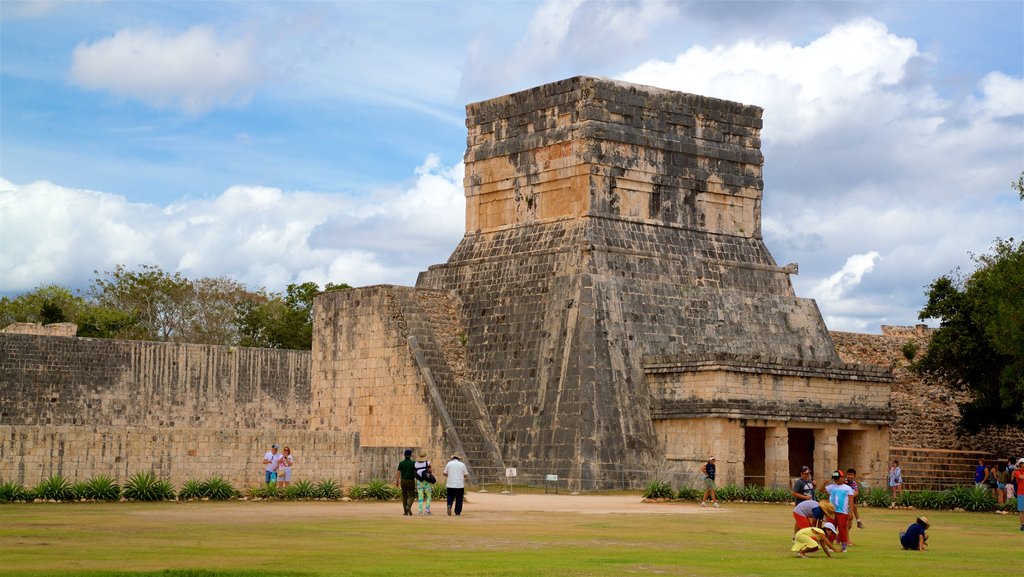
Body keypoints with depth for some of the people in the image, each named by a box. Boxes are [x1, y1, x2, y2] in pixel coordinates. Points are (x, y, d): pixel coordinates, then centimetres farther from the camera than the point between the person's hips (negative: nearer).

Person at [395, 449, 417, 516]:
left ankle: (405, 512, 9)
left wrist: (396, 481, 0)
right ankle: (408, 506, -23)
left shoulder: (401, 463, 0)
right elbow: (416, 473, -6)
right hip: (411, 481, -3)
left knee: (404, 496, 11)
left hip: (403, 481, 3)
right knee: (411, 496, 5)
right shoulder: (413, 463, -6)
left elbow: (398, 473, -5)